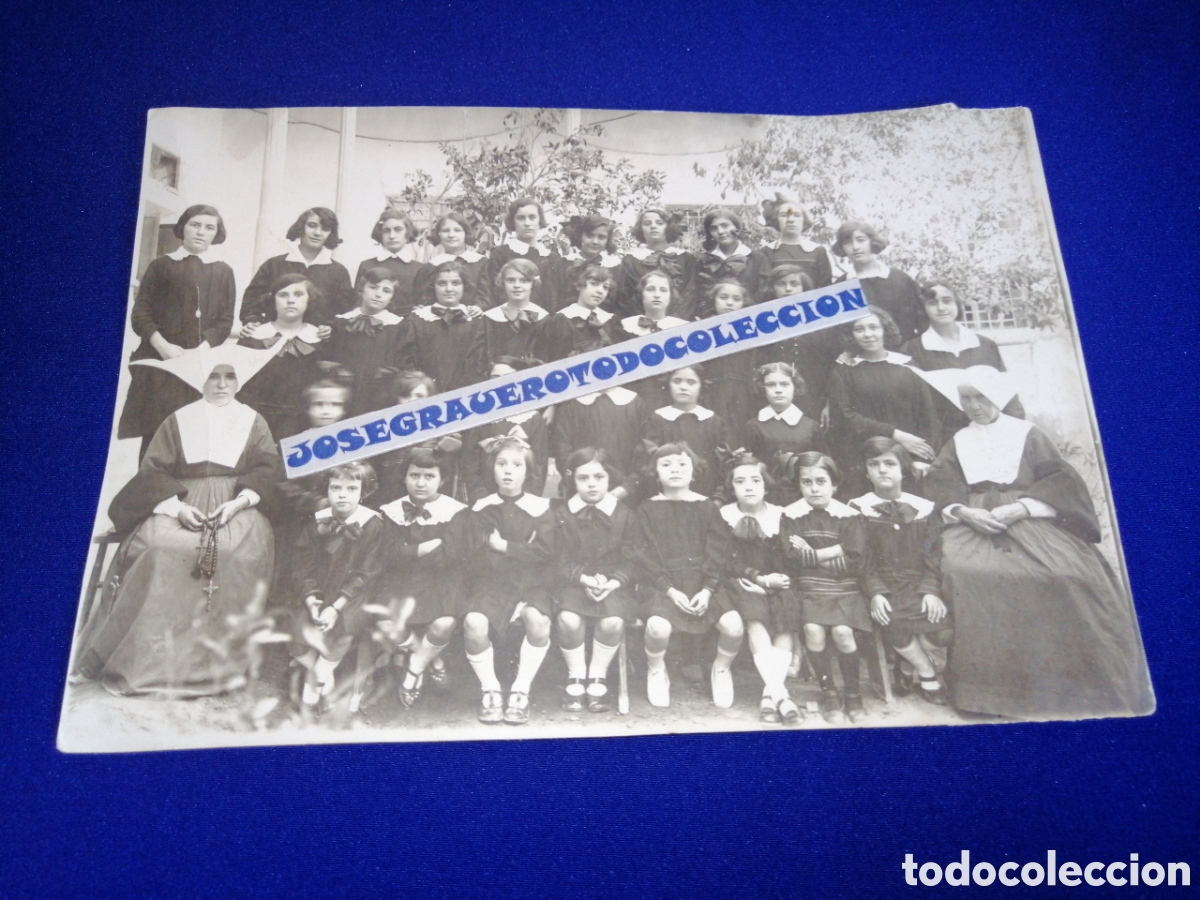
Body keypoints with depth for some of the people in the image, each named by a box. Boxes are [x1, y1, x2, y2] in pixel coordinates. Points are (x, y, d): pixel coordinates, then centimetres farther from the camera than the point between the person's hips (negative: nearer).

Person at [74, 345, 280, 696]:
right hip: (181, 504, 1)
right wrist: (177, 506, -11)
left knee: (241, 551, -33)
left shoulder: (252, 421, 14)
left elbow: (267, 469, 4)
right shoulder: (178, 420, 14)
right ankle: (150, 661, -22)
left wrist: (238, 502, -13)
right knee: (157, 550, -29)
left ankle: (221, 660, -26)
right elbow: (153, 470, 6)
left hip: (236, 507, -1)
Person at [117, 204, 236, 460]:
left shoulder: (223, 272, 11)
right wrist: (163, 346, -13)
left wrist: (200, 349, -12)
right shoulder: (161, 265, 9)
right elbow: (140, 314, 4)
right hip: (160, 362, 0)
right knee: (153, 432, -4)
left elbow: (225, 321, 5)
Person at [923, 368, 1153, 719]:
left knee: (1066, 572, -31)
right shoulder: (957, 442, 21)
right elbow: (942, 490, 8)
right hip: (972, 523, 1)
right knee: (963, 571, -32)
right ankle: (984, 686, -25)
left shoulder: (1028, 434, 13)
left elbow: (1059, 480, 1)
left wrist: (1019, 508, -15)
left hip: (1029, 520, -1)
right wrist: (965, 512, -13)